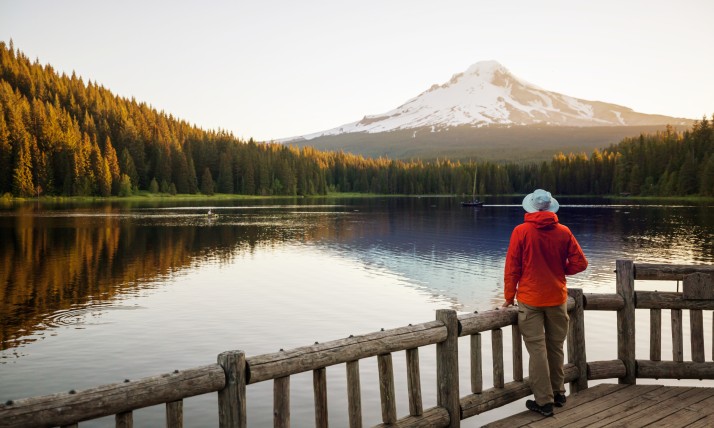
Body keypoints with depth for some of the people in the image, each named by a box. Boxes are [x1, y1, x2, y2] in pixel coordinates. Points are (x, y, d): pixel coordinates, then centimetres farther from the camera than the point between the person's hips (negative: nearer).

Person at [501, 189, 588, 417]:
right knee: (555, 347, 16)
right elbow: (580, 263, -2)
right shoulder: (564, 232, -2)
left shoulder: (521, 231, -8)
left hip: (530, 299, -3)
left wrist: (509, 297, 3)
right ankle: (558, 393, 29)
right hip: (557, 298, 3)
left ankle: (544, 401, 4)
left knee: (537, 350, 1)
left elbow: (512, 268, -7)